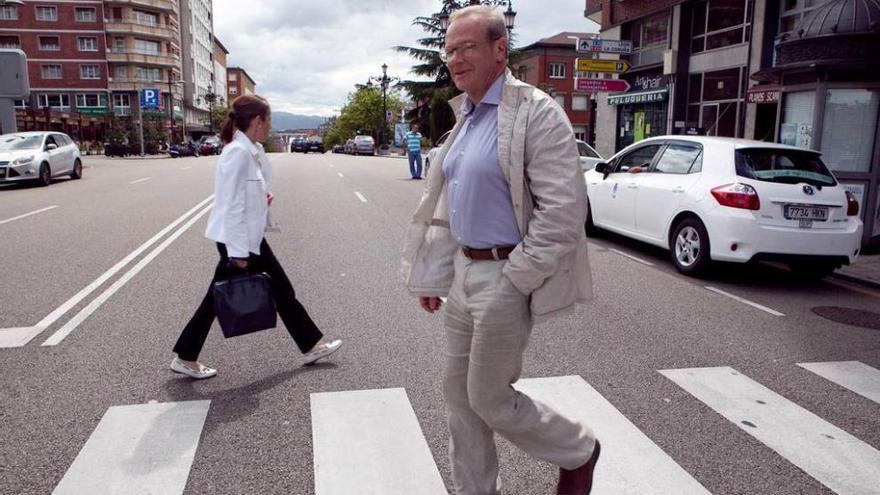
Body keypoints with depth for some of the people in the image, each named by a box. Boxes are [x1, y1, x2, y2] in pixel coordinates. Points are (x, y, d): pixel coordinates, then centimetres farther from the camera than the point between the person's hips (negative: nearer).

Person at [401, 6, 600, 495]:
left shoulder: (536, 112, -14)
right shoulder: (464, 118, 13)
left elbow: (564, 208, -20)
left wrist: (516, 278, -18)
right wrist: (432, 274, 16)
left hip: (505, 277, -8)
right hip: (464, 272, 8)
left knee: (489, 397, 2)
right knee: (459, 391, 14)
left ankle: (579, 451, 28)